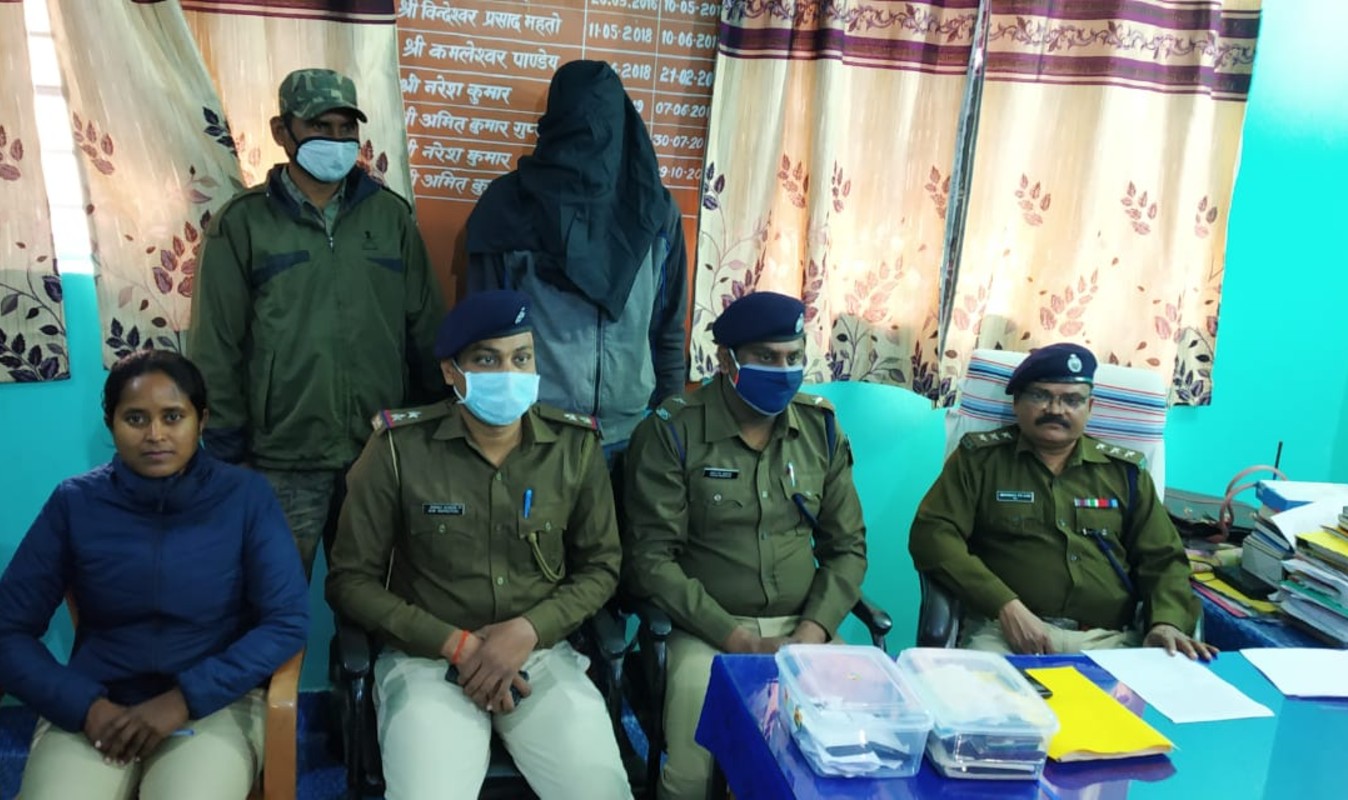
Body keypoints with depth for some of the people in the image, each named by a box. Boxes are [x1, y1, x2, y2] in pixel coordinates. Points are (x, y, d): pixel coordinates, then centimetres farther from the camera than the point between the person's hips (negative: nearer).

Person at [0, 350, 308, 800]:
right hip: (94, 708, 2)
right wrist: (85, 706, -12)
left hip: (215, 704, -2)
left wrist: (184, 700, -15)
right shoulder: (74, 503, 1)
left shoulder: (245, 496, -4)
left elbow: (288, 621, -8)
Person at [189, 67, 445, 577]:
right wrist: (227, 449, -1)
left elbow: (425, 330, 7)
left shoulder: (390, 214, 6)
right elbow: (215, 348, 0)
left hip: (381, 454, 2)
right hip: (282, 462, -2)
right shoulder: (243, 223, -1)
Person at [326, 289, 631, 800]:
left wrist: (528, 631, -11)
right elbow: (350, 580, -2)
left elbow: (601, 566, 6)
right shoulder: (399, 449, -7)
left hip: (542, 654, 2)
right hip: (426, 658, -1)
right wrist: (456, 645, -11)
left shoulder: (576, 446, -2)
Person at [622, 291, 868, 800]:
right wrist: (738, 640, -16)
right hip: (707, 632, -3)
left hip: (803, 628, 4)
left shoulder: (822, 428, 6)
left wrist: (813, 633, -8)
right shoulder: (672, 432, -8)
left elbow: (848, 546, 9)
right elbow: (652, 557, -10)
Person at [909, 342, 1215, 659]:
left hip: (1109, 639, 4)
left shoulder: (1124, 470, 14)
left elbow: (1164, 559, 15)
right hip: (1004, 631, -3)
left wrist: (1167, 622, -7)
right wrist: (1005, 605, -17)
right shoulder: (980, 456, 5)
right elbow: (933, 535, -5)